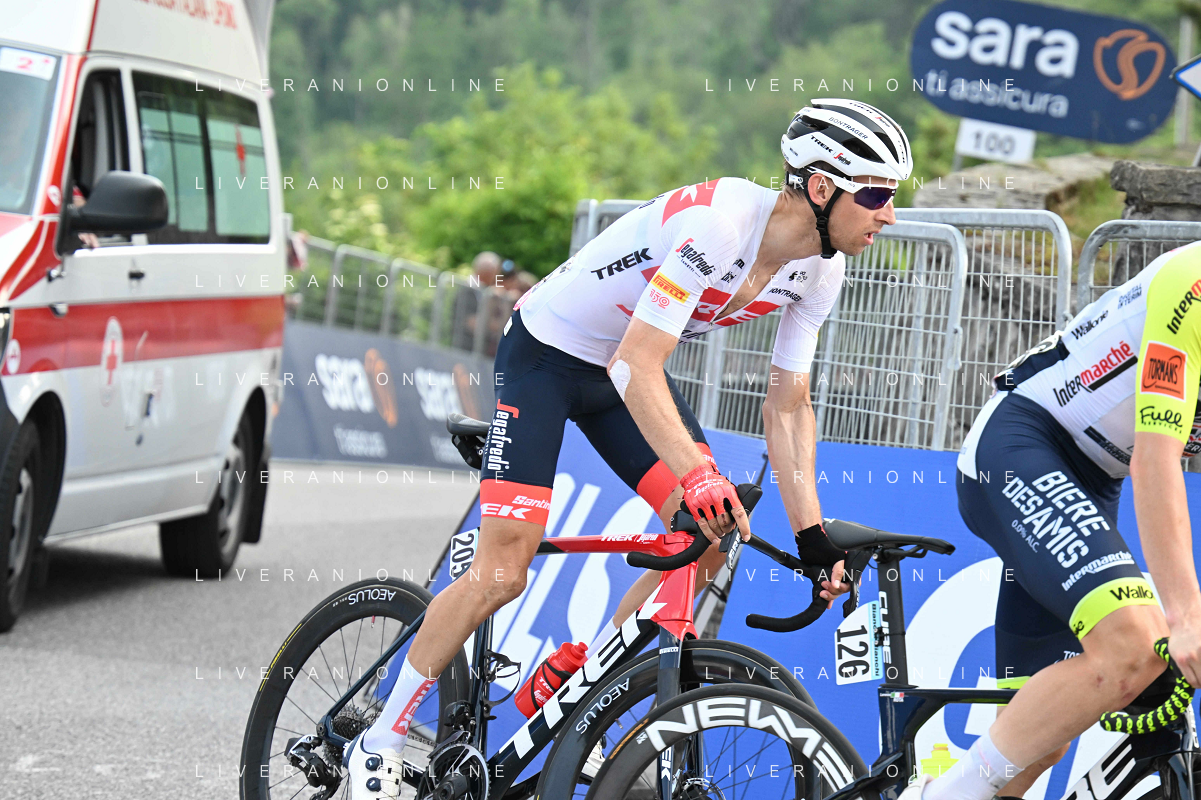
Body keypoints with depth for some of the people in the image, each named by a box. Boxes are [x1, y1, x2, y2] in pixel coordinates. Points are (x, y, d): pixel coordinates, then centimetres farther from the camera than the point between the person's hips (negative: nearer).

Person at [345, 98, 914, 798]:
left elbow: (788, 405, -3)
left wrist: (812, 536, -10)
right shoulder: (718, 223, -34)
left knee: (709, 535, -10)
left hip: (625, 367, 7)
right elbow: (636, 365, -36)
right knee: (503, 573, -13)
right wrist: (696, 474, -47)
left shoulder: (820, 269, -10)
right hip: (546, 354, -7)